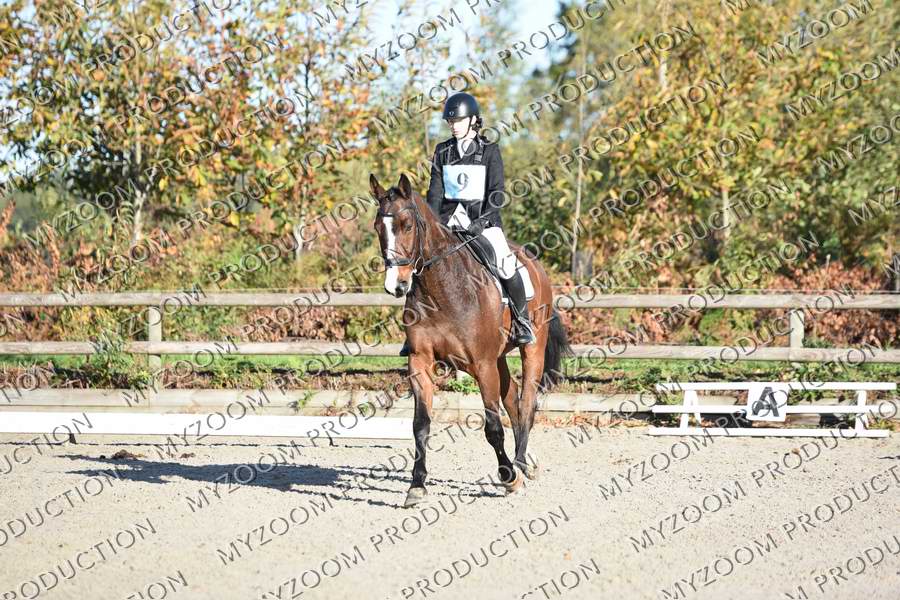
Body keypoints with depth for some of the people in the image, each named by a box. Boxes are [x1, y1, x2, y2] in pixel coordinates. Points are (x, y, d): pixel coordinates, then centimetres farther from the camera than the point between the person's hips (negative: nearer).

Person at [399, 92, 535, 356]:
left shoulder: (489, 151, 1)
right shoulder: (443, 151, 10)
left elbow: (497, 192, -4)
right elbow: (435, 191, 9)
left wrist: (481, 221, -17)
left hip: (483, 217, -4)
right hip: (450, 218, 4)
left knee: (505, 263, -25)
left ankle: (522, 319, -8)